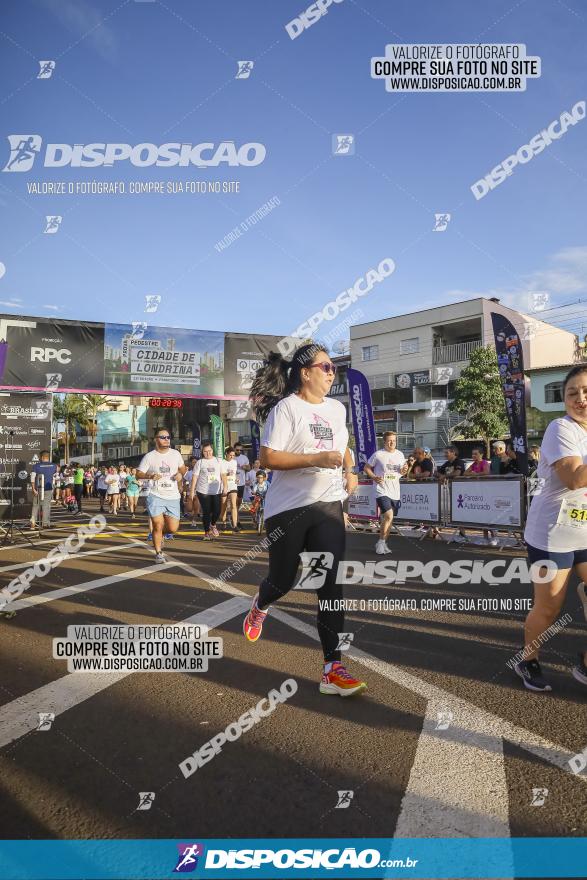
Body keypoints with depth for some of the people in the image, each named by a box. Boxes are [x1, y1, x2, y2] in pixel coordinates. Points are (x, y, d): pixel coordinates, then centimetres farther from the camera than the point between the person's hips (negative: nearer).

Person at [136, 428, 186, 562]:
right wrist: (150, 476, -21)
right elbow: (138, 474, -3)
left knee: (173, 529, 1)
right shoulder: (149, 457, -3)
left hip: (173, 497, 3)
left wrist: (180, 473, -3)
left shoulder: (175, 454, 6)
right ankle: (158, 553, 17)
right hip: (155, 496, -3)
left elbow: (183, 468, 20)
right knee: (158, 526, -4)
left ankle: (160, 534, 36)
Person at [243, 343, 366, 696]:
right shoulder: (286, 408, -10)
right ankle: (260, 607, 48)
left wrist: (350, 471, 10)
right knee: (283, 580, 10)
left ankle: (332, 670, 4)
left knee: (331, 585, -3)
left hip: (328, 506, 5)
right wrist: (316, 459, -23)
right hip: (288, 508, -4)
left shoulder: (338, 408, 10)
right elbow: (268, 458, -17)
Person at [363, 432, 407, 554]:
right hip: (382, 491, -6)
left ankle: (383, 543, 26)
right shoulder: (378, 455, -6)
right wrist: (374, 477, -14)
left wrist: (404, 469, -3)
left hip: (395, 492, 6)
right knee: (389, 516, -19)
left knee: (389, 519, 12)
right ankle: (381, 542, -2)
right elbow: (366, 468, 1)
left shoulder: (400, 455, 9)